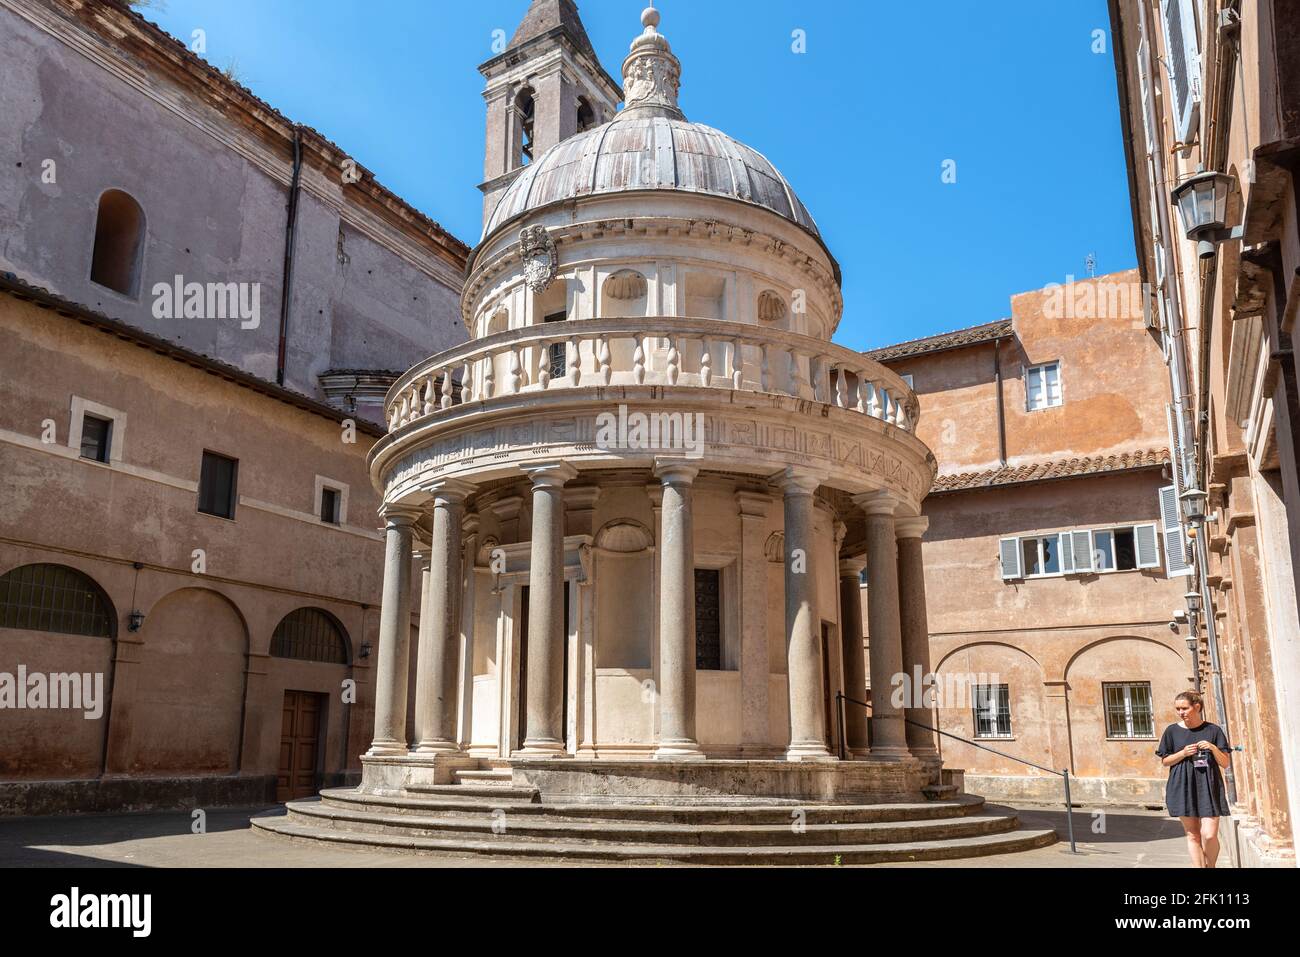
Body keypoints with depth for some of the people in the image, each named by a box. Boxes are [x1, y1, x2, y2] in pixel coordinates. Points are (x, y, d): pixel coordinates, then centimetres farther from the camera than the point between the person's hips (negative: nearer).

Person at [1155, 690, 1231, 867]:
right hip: (1183, 787, 1)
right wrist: (1183, 753, -9)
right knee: (1192, 834, 2)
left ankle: (1210, 865, 16)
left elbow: (1225, 763, 5)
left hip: (1208, 788, -1)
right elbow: (1165, 761, 8)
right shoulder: (1172, 731, 4)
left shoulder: (1213, 730, 3)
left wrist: (1213, 748, -13)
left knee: (1209, 835, -8)